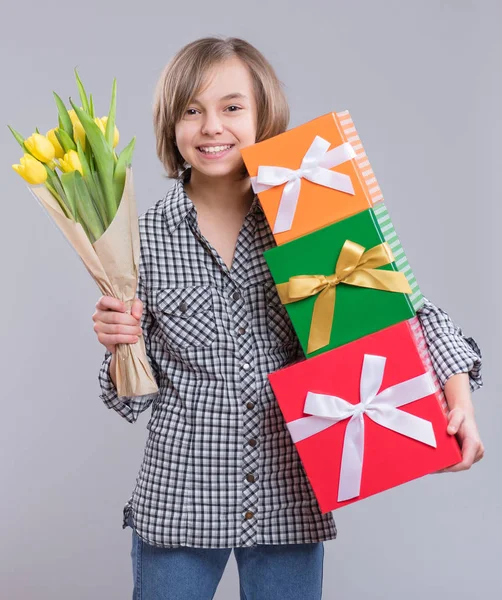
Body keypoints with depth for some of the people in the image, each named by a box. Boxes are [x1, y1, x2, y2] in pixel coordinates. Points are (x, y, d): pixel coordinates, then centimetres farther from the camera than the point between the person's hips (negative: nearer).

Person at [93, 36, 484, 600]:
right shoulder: (144, 236, -4)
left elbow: (409, 305, -3)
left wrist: (459, 395, -16)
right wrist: (120, 349, -18)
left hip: (290, 502, 0)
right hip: (179, 503, 0)